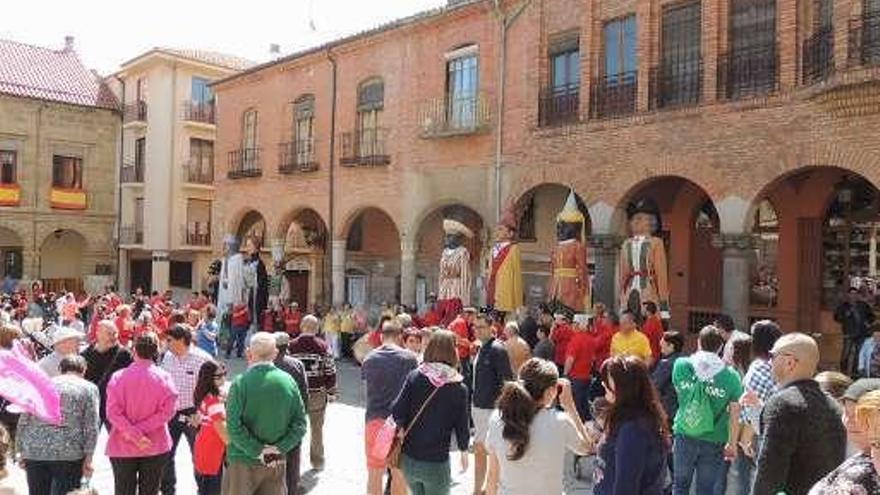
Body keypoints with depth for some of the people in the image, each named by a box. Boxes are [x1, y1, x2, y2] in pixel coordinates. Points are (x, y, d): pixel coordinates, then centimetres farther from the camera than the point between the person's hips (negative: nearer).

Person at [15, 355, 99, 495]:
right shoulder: (89, 388, 5)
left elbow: (23, 421, 13)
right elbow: (92, 426, -3)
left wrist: (22, 451, 17)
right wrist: (88, 457, -3)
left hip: (33, 452, 4)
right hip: (68, 453, -4)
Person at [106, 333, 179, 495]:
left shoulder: (118, 377, -8)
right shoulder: (164, 377, -8)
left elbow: (113, 412, -14)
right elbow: (166, 411, -13)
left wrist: (133, 434, -14)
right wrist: (141, 430, -11)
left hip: (123, 447, 0)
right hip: (156, 447, 0)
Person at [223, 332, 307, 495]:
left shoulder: (241, 382, -14)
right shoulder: (288, 381, -4)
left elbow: (234, 427, -18)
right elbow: (300, 423, -5)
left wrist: (257, 451, -12)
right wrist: (280, 448, -7)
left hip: (244, 462, -3)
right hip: (276, 463, 3)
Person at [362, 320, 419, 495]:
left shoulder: (369, 359, 3)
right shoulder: (409, 358, -6)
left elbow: (366, 386, 10)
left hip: (374, 419, 2)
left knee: (374, 473, 13)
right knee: (399, 473, 12)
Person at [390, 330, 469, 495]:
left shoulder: (414, 377, -8)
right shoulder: (459, 389, -11)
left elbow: (397, 412, -13)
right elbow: (461, 425, -4)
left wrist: (403, 429, 7)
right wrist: (463, 452, 12)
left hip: (409, 459, 3)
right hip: (437, 463, -3)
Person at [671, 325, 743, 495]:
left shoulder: (681, 365, -8)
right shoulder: (731, 376, -11)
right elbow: (735, 414, -5)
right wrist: (732, 443, 6)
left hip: (684, 436, 1)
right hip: (713, 441, -1)